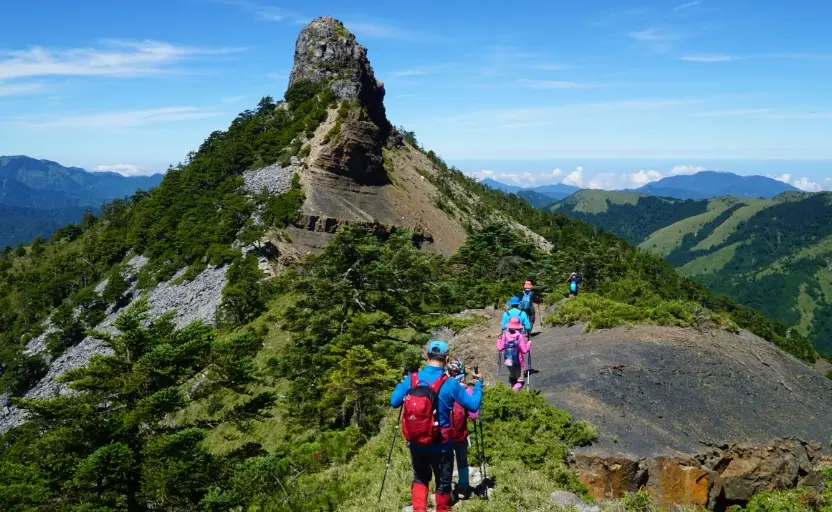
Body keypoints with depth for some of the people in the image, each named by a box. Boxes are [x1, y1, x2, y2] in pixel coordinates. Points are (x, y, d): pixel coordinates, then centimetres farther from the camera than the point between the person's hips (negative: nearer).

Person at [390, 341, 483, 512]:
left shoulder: (410, 379, -9)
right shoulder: (450, 384, -17)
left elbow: (394, 402, 1)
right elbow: (473, 405, -9)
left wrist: (401, 384, 17)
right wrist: (478, 383, 6)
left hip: (415, 443, 3)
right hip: (441, 445, -3)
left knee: (420, 478, 25)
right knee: (443, 483, 19)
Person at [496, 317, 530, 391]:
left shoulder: (505, 335, -8)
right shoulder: (520, 336, -18)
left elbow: (500, 348, -4)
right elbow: (524, 350, -18)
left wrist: (499, 340, 13)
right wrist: (528, 344, 0)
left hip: (508, 360, 4)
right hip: (518, 361, -4)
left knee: (512, 375, 28)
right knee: (519, 377, 13)